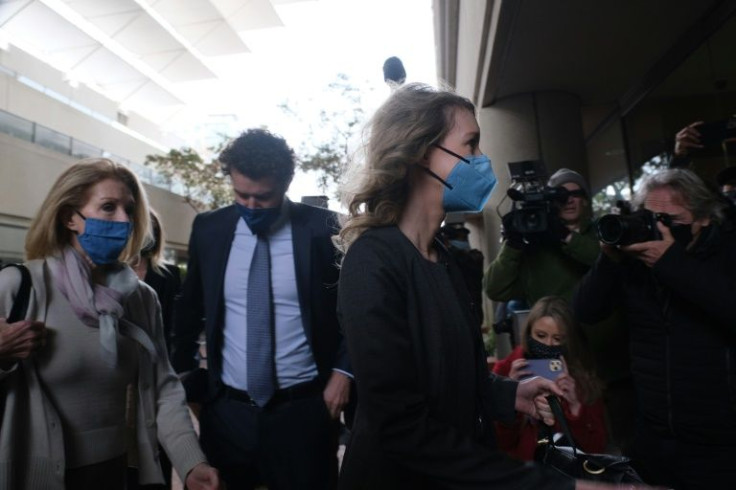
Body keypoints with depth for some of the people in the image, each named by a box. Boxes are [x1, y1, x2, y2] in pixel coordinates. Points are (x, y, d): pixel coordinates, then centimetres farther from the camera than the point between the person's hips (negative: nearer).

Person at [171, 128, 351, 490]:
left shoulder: (321, 229, -10)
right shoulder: (208, 229, -1)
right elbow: (190, 309, 11)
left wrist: (343, 370, -7)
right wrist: (184, 378, 10)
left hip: (303, 410, -2)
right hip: (226, 410, 3)